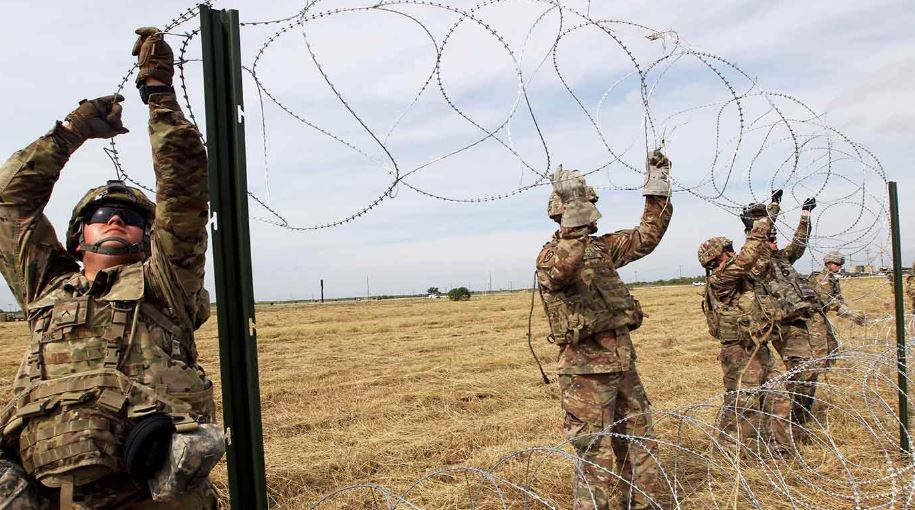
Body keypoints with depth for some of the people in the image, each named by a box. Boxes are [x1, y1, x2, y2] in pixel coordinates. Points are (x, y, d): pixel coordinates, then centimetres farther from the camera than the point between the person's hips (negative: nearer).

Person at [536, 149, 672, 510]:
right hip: (586, 368, -8)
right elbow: (561, 270, -36)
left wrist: (657, 186, 8)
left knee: (640, 446, 18)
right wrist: (574, 221, -43)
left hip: (623, 362, 8)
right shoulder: (550, 255, -12)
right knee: (595, 457, 0)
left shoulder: (601, 246, 11)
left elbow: (646, 237, 14)